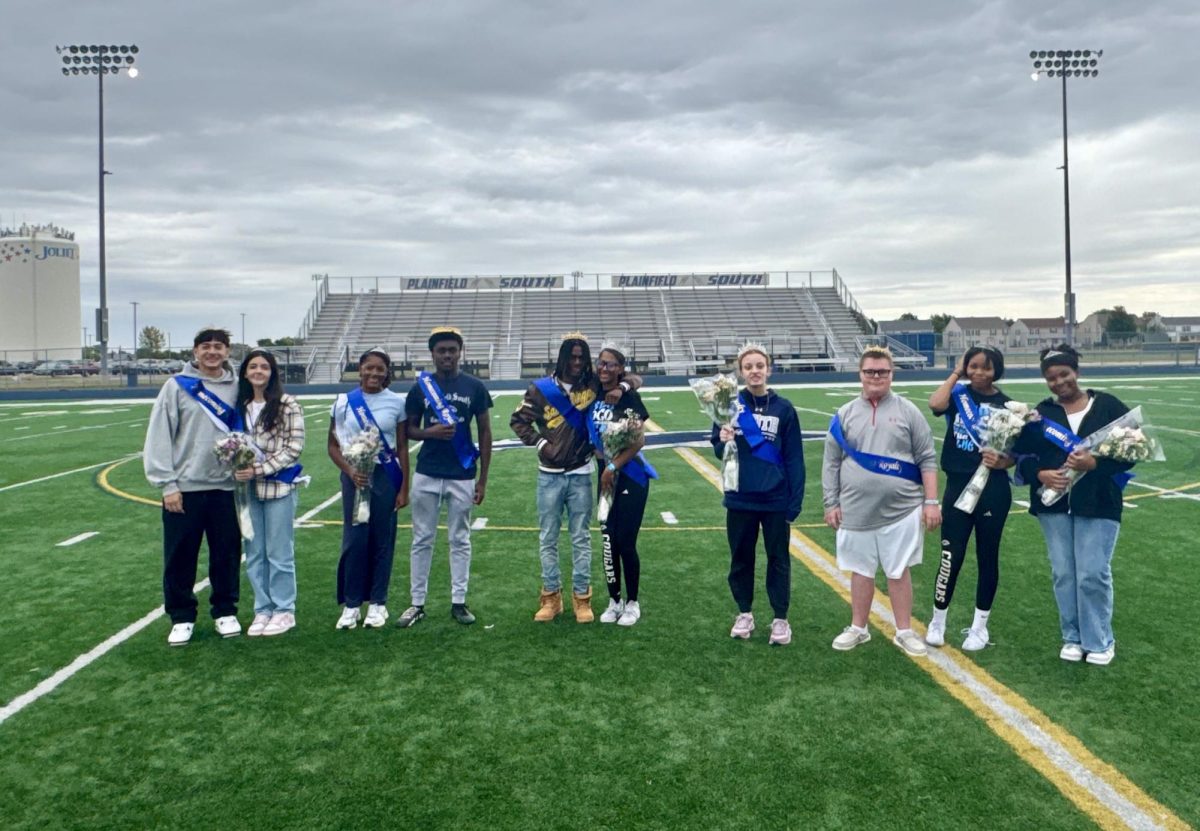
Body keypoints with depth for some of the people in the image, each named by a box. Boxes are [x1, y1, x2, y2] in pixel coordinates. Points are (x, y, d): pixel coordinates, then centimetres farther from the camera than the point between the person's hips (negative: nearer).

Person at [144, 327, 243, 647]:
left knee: (227, 553, 10)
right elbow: (159, 437, -4)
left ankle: (225, 611, 25)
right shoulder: (177, 386, -2)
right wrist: (167, 484, -8)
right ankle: (181, 617, 21)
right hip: (184, 488, -2)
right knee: (180, 557, 6)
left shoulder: (236, 388, 6)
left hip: (225, 487, 2)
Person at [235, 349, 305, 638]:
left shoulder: (288, 405, -7)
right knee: (254, 554, 11)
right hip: (248, 489, 5)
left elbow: (294, 448, -11)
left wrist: (259, 470, -16)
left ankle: (284, 611, 16)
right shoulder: (241, 406, 9)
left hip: (279, 487, -5)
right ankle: (262, 610, 23)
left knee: (279, 553, 3)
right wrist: (238, 468, -5)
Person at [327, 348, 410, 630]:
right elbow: (333, 445, 5)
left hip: (386, 477, 0)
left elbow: (402, 448, 3)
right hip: (354, 476, 0)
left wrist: (404, 488, 0)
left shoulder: (396, 403, 0)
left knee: (383, 540, 5)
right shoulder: (343, 402, 0)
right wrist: (349, 471, -11)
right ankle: (350, 604, 14)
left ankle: (377, 603, 17)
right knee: (355, 539, 1)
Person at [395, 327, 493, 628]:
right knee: (422, 540, 8)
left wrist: (483, 480, 0)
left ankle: (458, 602, 18)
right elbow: (410, 429, 9)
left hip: (462, 476, -1)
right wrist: (430, 432, -14)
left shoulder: (474, 387, 0)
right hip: (426, 475, 1)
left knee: (460, 540, 8)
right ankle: (417, 603, 17)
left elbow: (485, 432, 4)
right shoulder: (420, 387, 2)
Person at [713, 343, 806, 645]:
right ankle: (744, 613, 31)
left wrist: (795, 501, -6)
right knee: (741, 558, 14)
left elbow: (794, 459, -3)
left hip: (775, 499, -1)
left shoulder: (783, 408, -4)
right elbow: (718, 450, 5)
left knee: (778, 559, 9)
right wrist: (724, 442, -18)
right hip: (740, 499, 1)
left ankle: (780, 619, 22)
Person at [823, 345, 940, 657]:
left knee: (899, 572, 8)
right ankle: (858, 628, 26)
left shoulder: (908, 411, 0)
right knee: (861, 571, 12)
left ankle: (904, 631, 22)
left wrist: (931, 501, -4)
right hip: (856, 511, 1)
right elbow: (831, 464, 6)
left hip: (901, 510, -1)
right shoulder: (845, 414, 4)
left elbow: (927, 459, 1)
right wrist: (831, 504, 3)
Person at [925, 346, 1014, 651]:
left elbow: (1014, 454, 1)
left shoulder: (1005, 405, -2)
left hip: (993, 490, 0)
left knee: (987, 557, 10)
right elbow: (935, 404, -24)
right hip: (958, 486, 0)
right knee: (951, 556, 3)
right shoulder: (959, 394, 0)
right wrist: (955, 373, -11)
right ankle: (938, 620, 20)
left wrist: (1001, 462, -22)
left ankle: (980, 625, 25)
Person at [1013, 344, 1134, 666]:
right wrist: (1040, 474, -15)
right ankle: (1072, 637, 23)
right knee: (1063, 573, 8)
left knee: (1093, 574, -2)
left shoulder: (1108, 405, -1)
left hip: (1097, 505, -3)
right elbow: (1023, 453, 5)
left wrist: (1095, 463, -19)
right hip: (1054, 504, 3)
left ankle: (1099, 641, 16)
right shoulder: (1041, 413, 6)